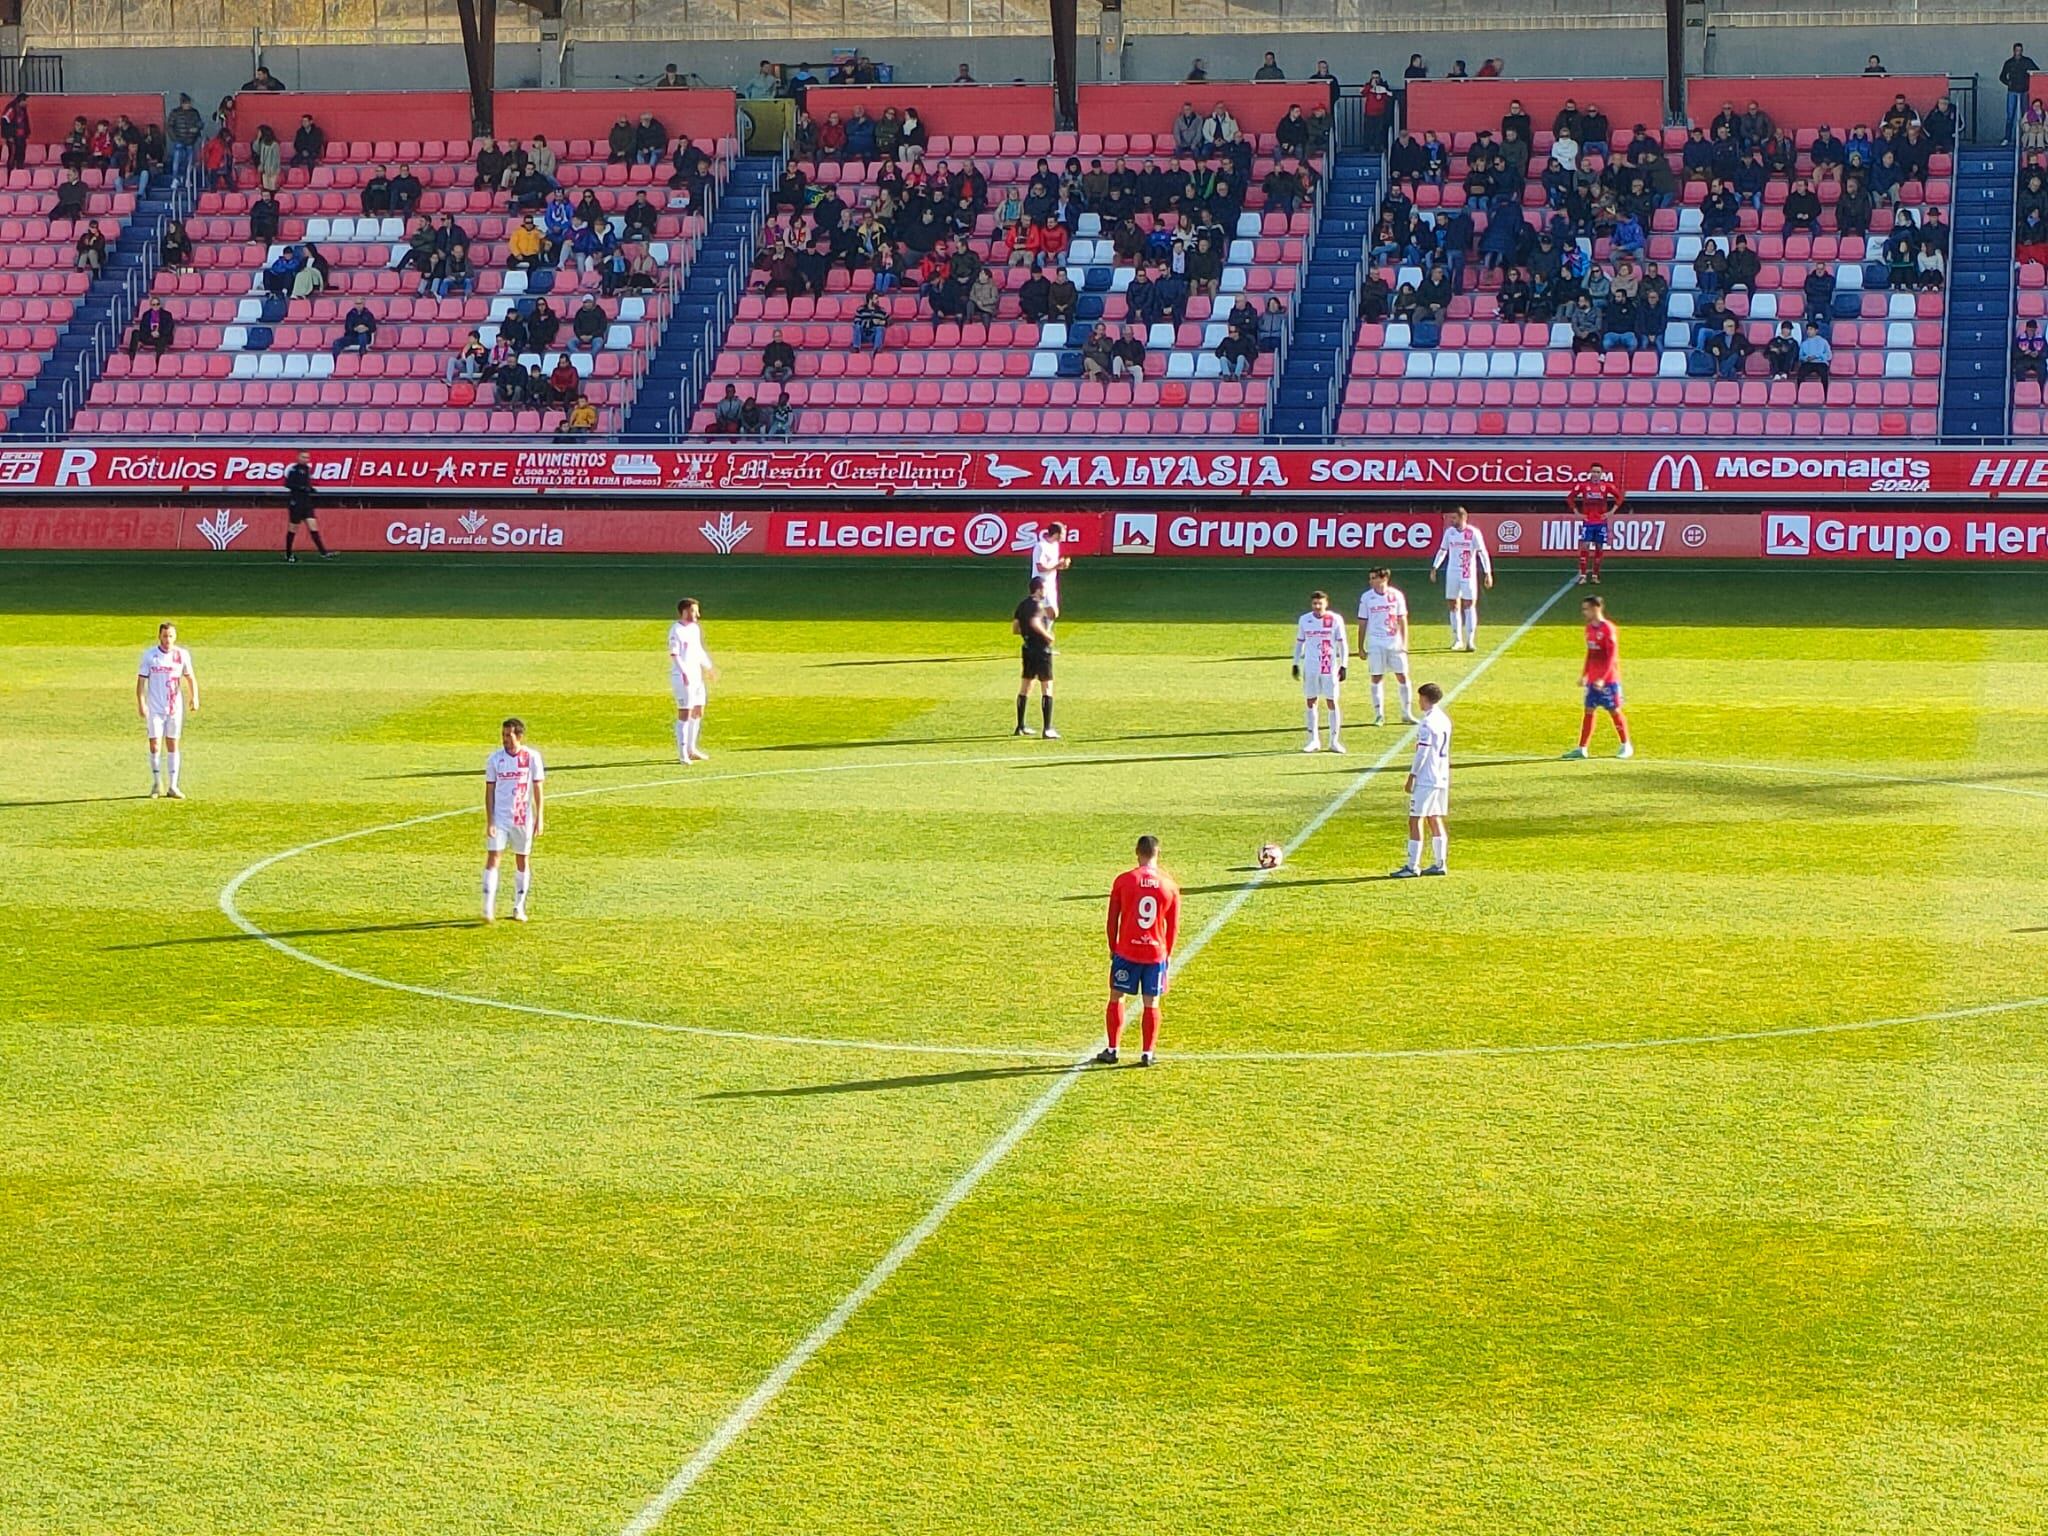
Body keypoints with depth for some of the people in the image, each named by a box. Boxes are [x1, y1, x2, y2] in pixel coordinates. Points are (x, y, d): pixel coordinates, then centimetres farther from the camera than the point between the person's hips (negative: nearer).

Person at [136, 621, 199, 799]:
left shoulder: (182, 655, 2)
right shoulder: (149, 655, -3)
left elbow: (190, 677, 8)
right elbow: (141, 680, -2)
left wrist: (194, 697, -7)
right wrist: (141, 703, -12)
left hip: (175, 707, 1)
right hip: (155, 708, -1)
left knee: (173, 745, 4)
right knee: (155, 745, -2)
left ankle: (172, 786, 9)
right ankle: (156, 784, 11)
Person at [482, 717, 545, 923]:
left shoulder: (532, 757, -4)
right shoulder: (495, 759, -2)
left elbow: (537, 789, 1)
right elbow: (489, 791, 1)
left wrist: (539, 819, -2)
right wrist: (489, 821, -6)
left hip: (523, 819, 0)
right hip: (499, 819, 0)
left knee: (522, 860, 8)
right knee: (492, 858, -10)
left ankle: (519, 908, 20)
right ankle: (488, 910, -12)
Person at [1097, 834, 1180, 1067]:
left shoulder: (1123, 881, -6)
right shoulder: (1170, 885, -1)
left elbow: (1113, 919, -1)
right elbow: (1174, 926, 4)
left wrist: (1113, 947, 11)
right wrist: (1168, 953, 16)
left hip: (1126, 950, -1)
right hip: (1157, 952, 1)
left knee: (1116, 997, 11)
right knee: (1151, 1004, 8)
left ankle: (1111, 1050, 10)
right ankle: (1147, 1053, 7)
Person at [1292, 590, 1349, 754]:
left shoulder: (1336, 620, -5)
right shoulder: (1304, 620, 3)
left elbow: (1343, 643, -1)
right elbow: (1299, 643, 13)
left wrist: (1344, 666, -6)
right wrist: (1296, 664, 9)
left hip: (1330, 668, -3)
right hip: (1310, 668, 3)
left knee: (1333, 702, -1)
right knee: (1310, 702, 5)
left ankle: (1334, 741, 6)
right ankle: (1314, 740, 13)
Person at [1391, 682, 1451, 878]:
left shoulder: (1427, 722, -15)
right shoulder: (1444, 719, 11)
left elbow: (1422, 753, -17)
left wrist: (1411, 777, -12)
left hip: (1425, 780, -9)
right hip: (1441, 779, 9)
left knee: (1415, 821, -5)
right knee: (1435, 820, 13)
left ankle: (1412, 867, -7)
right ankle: (1439, 864, 13)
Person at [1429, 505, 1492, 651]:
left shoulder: (1474, 533, -9)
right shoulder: (1449, 532, 3)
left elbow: (1483, 553, -7)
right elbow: (1442, 550, 15)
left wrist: (1488, 573, -10)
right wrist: (1434, 568, 12)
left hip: (1469, 574, -4)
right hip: (1452, 573, 4)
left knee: (1469, 605, -7)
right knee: (1453, 606, 6)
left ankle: (1470, 641, -6)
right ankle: (1458, 640, 17)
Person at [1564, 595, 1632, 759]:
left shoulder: (1608, 629, -15)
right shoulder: (1589, 628, 9)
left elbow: (1611, 656, -17)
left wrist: (1602, 678, -22)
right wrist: (1584, 675, 17)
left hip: (1608, 679, -7)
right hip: (1593, 679, 7)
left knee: (1614, 710, 2)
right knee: (1589, 711, 4)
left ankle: (1626, 746, 16)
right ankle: (1582, 748, 4)